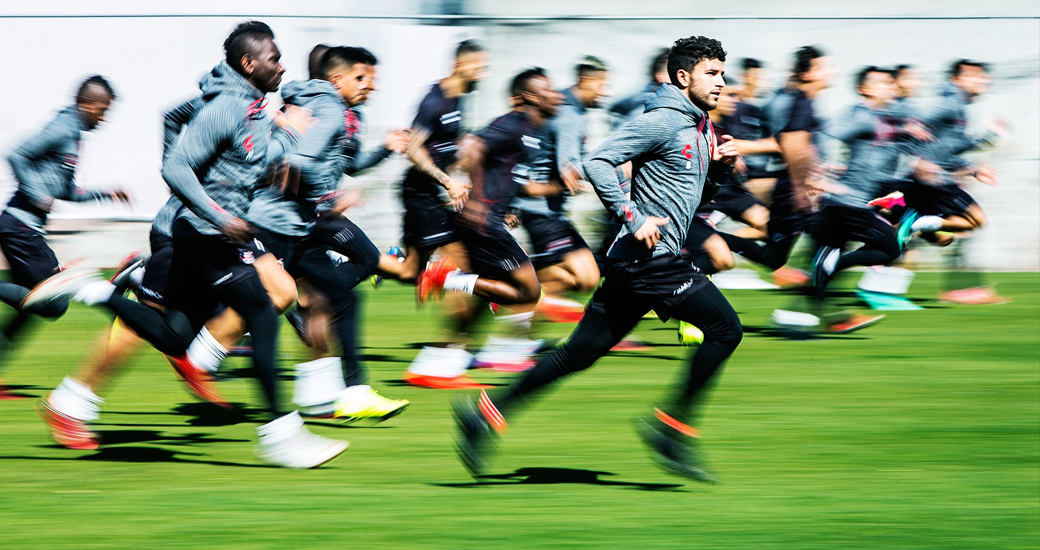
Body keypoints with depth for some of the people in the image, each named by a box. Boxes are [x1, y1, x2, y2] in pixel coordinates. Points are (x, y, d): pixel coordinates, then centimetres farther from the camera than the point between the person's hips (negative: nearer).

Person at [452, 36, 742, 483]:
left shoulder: (701, 125, 16)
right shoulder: (662, 122, -13)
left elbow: (704, 176, 31)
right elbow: (598, 162, -18)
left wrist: (722, 163, 9)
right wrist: (634, 218, -21)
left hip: (635, 261, 9)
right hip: (648, 257, -9)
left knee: (581, 352, 8)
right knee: (725, 328, -9)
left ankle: (489, 413, 9)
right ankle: (672, 425, -4)